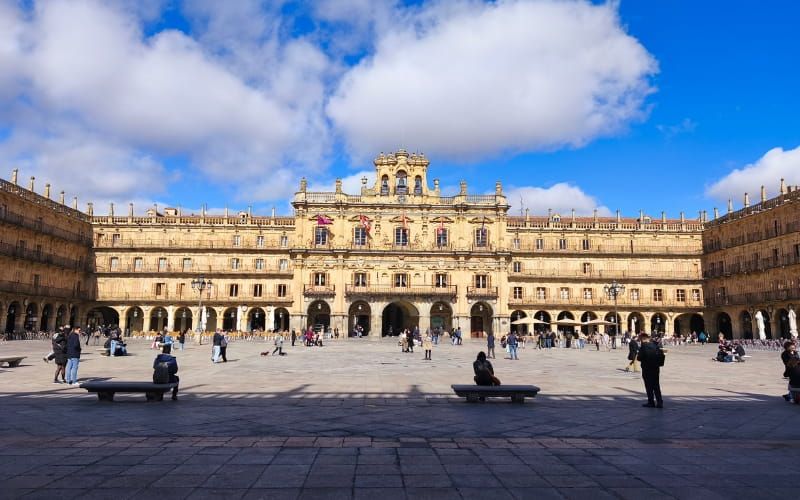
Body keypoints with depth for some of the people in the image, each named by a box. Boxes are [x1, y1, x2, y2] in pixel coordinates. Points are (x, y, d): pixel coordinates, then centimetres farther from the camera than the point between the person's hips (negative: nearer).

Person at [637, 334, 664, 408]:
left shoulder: (643, 346, -13)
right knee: (656, 385, 12)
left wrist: (637, 356, 4)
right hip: (656, 368, 5)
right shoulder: (655, 345, 4)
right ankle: (659, 402, 9)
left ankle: (651, 402, 9)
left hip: (647, 368, -5)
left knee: (649, 386, 5)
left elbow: (640, 358, -17)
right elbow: (661, 355, 6)